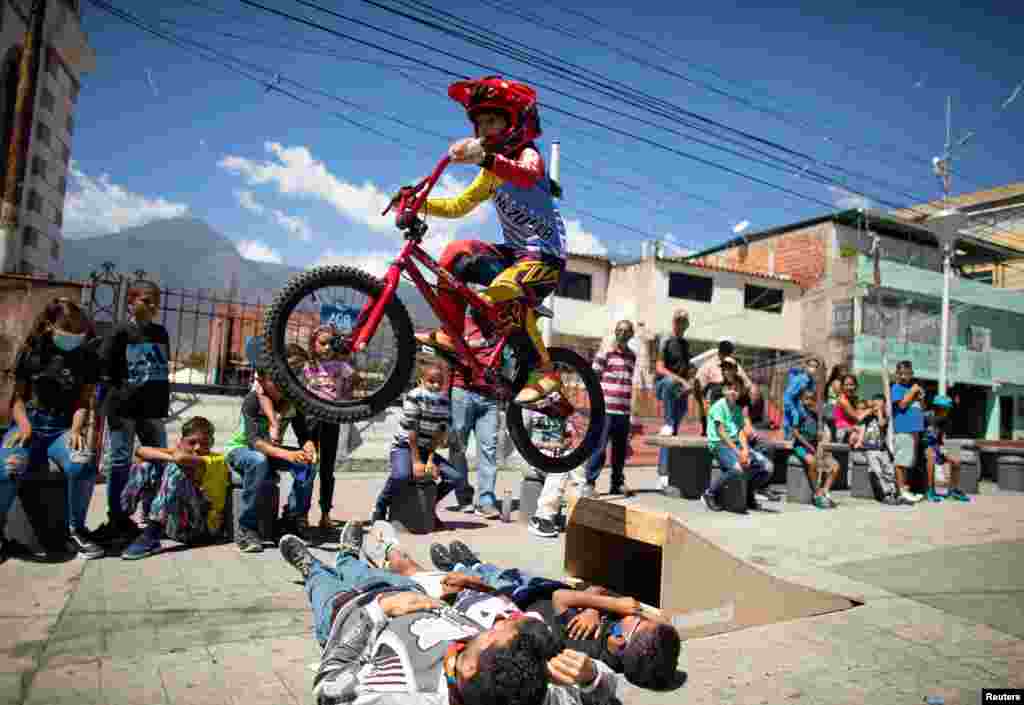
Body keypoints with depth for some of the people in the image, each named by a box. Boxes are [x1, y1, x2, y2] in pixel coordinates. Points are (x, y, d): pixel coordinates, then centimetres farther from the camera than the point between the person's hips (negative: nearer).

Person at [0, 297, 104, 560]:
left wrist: (76, 430, -14)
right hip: (29, 424, 0)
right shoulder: (30, 351, 6)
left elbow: (84, 401, 4)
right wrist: (24, 425, -10)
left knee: (83, 465, -33)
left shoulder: (87, 357, 5)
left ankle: (75, 530, -10)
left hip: (64, 429, 0)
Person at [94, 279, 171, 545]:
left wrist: (164, 402, 12)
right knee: (119, 461, 2)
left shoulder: (161, 333, 11)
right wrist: (114, 402, -11)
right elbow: (104, 370, -6)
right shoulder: (121, 332, -4)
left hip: (152, 408, 5)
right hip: (123, 407, -5)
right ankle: (117, 519, 11)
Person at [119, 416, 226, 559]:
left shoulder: (217, 461, -7)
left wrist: (175, 454, -4)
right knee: (146, 464, 3)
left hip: (202, 527, -7)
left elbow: (181, 459, -25)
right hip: (171, 523, 7)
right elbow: (140, 451, 2)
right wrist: (169, 456, -12)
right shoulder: (179, 451, 13)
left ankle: (151, 536, -31)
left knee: (175, 469, -25)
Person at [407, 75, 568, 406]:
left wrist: (484, 158, -53)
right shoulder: (491, 172, 17)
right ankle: (452, 334, -5)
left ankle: (545, 371, -17)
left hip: (545, 255, -8)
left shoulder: (528, 155, -9)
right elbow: (458, 206, 13)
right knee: (456, 253, -10)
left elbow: (526, 176, -35)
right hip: (515, 253, 8)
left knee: (502, 298, -31)